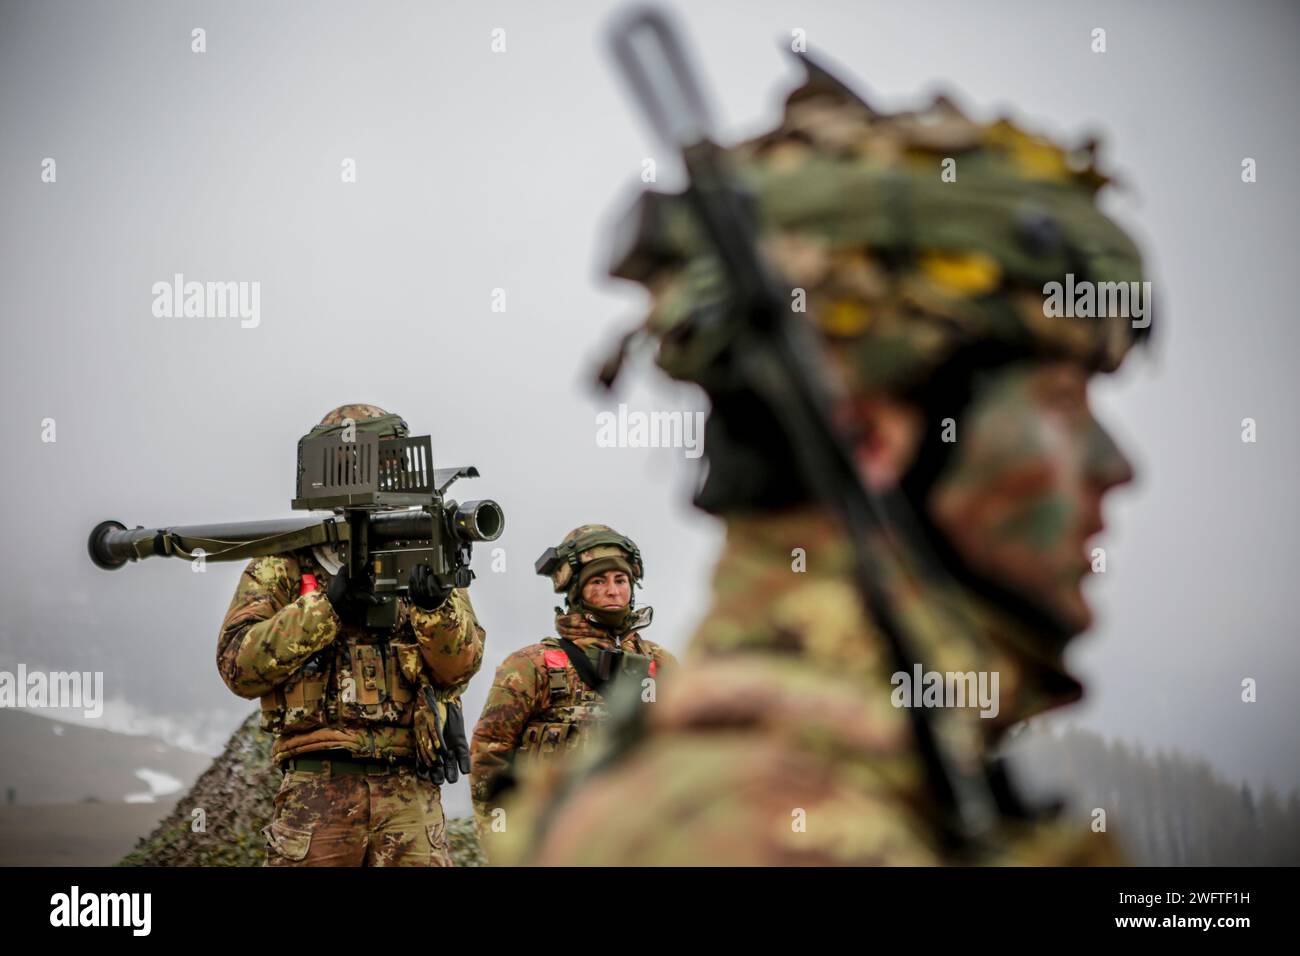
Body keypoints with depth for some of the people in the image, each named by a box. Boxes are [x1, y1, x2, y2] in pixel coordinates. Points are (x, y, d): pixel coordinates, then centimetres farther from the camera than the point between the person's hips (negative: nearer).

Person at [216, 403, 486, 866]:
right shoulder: (284, 563, 9)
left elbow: (458, 667, 3)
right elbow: (238, 664, -2)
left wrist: (436, 603, -17)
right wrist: (328, 606, -11)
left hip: (412, 793, 2)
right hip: (320, 787, -2)